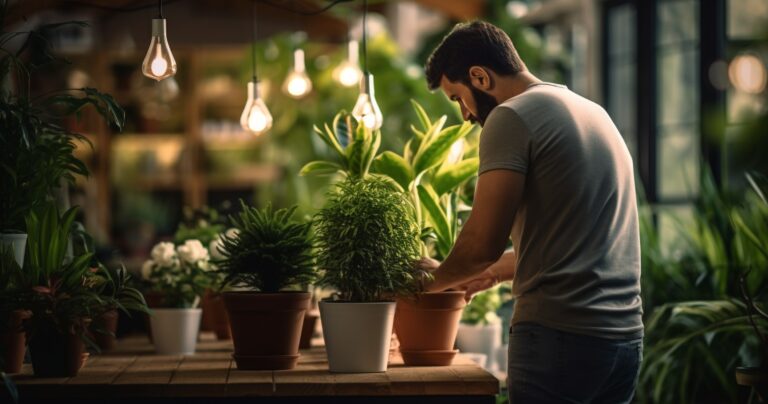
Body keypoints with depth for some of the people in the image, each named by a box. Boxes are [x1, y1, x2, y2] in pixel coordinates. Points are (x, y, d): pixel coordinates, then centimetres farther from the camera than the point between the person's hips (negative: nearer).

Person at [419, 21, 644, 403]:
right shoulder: (594, 113, 19)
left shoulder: (513, 116, -7)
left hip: (560, 334, -8)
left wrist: (437, 278, 6)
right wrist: (497, 271, 29)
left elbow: (482, 243, -12)